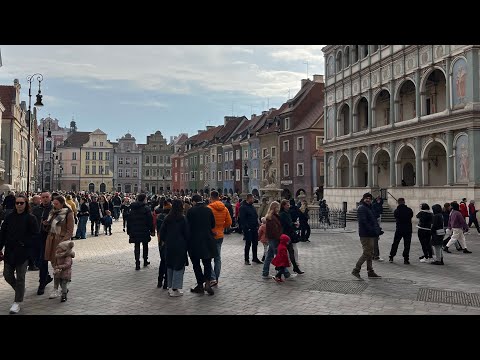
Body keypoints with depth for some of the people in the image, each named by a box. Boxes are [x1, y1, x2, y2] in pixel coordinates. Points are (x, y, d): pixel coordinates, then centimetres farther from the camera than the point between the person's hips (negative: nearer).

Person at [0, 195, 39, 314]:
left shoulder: (30, 218, -6)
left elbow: (35, 236, -8)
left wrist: (25, 244, -16)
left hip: (23, 252, -4)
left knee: (20, 277, 2)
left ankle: (17, 302, 14)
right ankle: (20, 291, 36)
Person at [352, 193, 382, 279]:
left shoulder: (370, 208, 20)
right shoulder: (361, 208, -11)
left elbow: (374, 221, 23)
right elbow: (363, 221, -21)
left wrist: (378, 230, 11)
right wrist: (371, 230, -26)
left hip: (371, 234, 10)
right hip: (365, 234, -10)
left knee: (370, 253, 13)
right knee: (367, 253, -10)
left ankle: (370, 272, 19)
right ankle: (356, 270, -3)